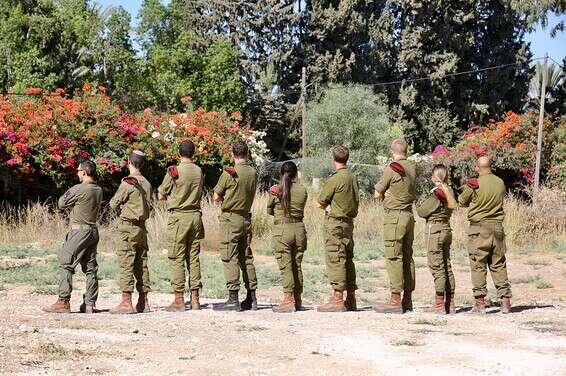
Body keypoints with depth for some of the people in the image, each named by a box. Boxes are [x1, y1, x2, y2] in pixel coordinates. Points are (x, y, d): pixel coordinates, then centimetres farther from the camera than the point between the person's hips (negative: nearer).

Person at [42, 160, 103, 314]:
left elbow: (61, 203, -4)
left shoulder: (78, 189, -14)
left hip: (79, 231, -7)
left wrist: (67, 194, 14)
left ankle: (63, 302, -9)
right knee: (90, 267, 9)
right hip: (93, 230, 8)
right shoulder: (98, 190, 8)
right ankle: (89, 303, 10)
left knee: (66, 264, -4)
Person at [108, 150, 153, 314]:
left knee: (125, 264, -6)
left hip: (128, 226, -7)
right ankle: (143, 302, 13)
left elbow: (113, 204, -6)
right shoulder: (147, 184, 8)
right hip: (142, 227, 7)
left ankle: (126, 302, -10)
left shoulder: (128, 183, -13)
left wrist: (120, 208, 14)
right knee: (141, 264, 10)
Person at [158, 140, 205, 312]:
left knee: (177, 259, -2)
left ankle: (179, 300, -3)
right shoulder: (199, 171, 5)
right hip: (195, 215, 5)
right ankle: (195, 299, 11)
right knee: (194, 258, 10)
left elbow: (161, 196, -2)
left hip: (178, 216, -5)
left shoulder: (174, 171, -10)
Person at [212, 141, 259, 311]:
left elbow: (216, 197, -6)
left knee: (230, 258, -5)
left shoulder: (229, 173, -13)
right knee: (246, 257, 12)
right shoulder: (253, 173, 5)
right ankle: (251, 298, 14)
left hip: (230, 218, -6)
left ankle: (233, 299, -9)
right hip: (246, 218, 6)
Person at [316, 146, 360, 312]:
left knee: (335, 260, -6)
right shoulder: (353, 178, 9)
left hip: (335, 222, -8)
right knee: (348, 259, 11)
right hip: (349, 221, 8)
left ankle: (337, 299, -8)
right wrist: (332, 206, 5)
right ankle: (351, 299, 15)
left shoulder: (334, 179, -15)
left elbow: (320, 203, -10)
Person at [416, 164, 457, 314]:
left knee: (437, 267, -5)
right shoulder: (448, 192, 6)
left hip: (434, 230, -8)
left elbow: (422, 212, -10)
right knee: (447, 266, 12)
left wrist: (419, 207, 10)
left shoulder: (436, 192, -15)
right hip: (447, 229, 8)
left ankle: (439, 304, -5)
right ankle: (450, 303, 15)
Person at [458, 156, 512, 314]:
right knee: (499, 265, 10)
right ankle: (505, 301, 9)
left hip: (479, 228, -4)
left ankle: (480, 302, -3)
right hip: (497, 227, 4)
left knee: (478, 265, 0)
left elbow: (462, 201, 3)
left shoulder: (474, 184, -10)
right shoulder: (500, 183, 2)